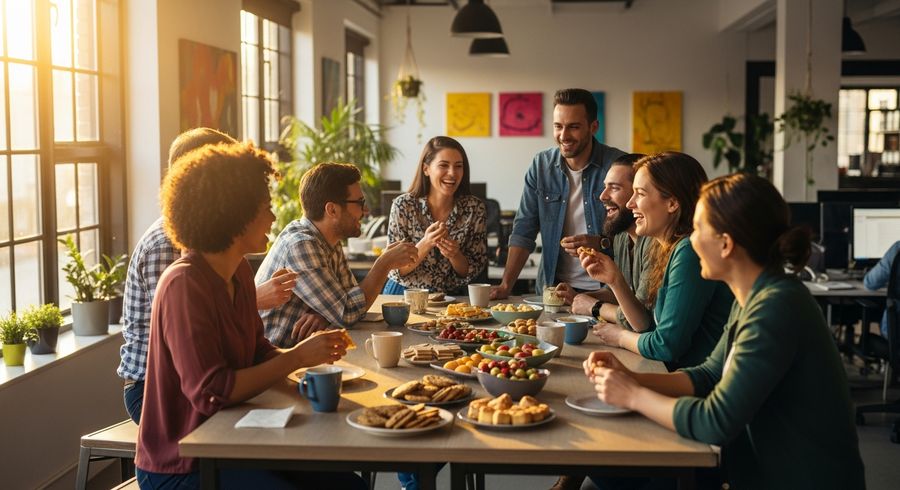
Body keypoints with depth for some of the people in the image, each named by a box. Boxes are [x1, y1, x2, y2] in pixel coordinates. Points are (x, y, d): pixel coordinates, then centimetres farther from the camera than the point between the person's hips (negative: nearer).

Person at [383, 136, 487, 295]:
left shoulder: (475, 209, -4)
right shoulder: (403, 205, -8)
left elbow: (473, 271, 1)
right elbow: (395, 269, -7)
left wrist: (454, 255, -18)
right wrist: (426, 244, -22)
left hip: (451, 297, 1)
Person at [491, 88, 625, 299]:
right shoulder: (541, 165, 5)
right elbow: (523, 232, 6)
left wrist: (599, 243, -21)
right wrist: (505, 286, -4)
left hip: (605, 289, -4)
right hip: (553, 287, 4)